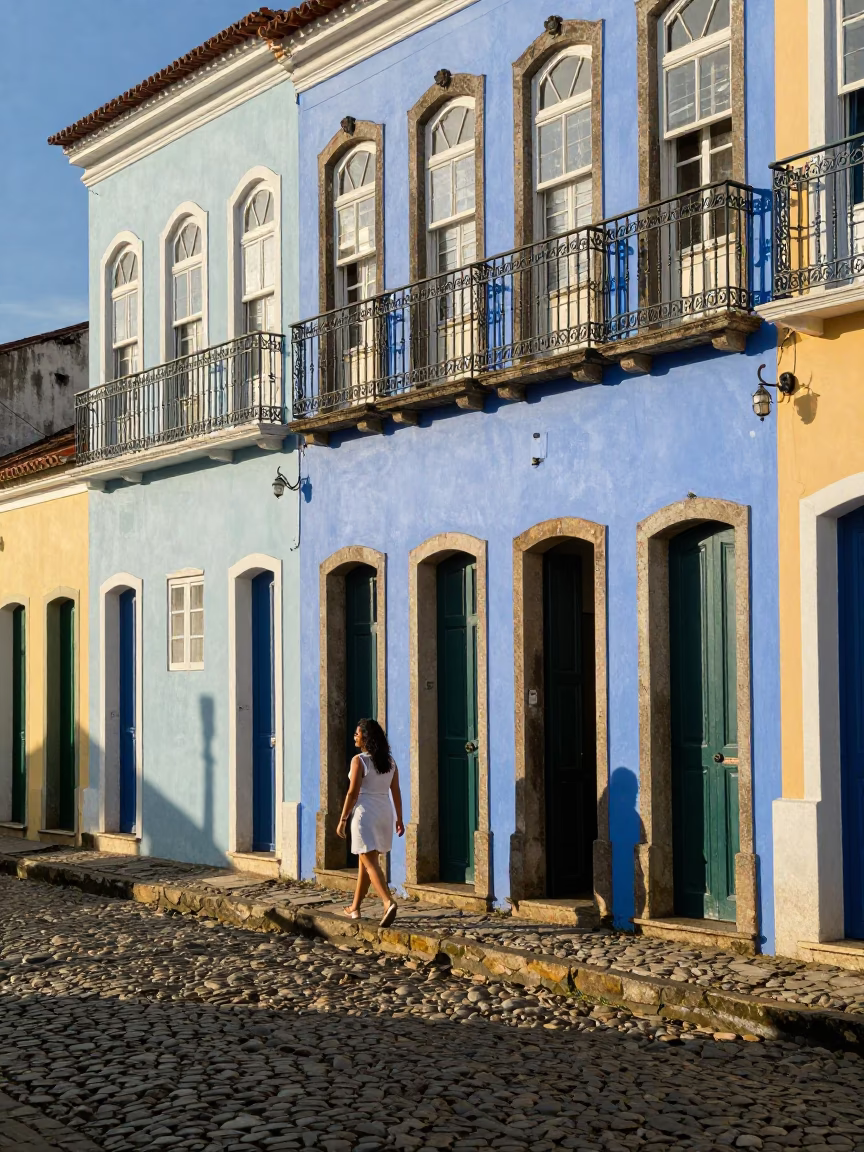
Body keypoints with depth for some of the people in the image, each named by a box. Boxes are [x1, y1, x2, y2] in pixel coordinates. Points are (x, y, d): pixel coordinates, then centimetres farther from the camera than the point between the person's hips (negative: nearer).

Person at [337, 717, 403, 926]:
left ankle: (389, 903, -26)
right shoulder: (389, 761, 7)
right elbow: (396, 792, 9)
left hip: (365, 813, -7)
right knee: (364, 861, 18)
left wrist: (343, 819, -8)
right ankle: (355, 907, 27)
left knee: (370, 863, -8)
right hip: (385, 813, 7)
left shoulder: (359, 761, -11)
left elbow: (353, 793, -14)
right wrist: (399, 819, 14)